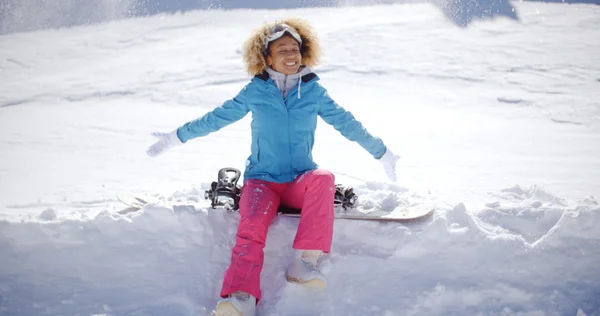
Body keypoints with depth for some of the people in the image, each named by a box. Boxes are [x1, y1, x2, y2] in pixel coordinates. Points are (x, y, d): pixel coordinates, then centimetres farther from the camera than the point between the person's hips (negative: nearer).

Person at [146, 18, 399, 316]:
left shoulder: (313, 91, 4)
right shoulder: (255, 92, 1)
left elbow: (346, 123, 11)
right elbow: (215, 119, 9)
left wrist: (382, 153, 16)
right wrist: (175, 137, 13)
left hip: (300, 181, 1)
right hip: (262, 180, -1)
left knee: (323, 178, -33)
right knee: (252, 225, -31)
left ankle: (304, 261, -35)